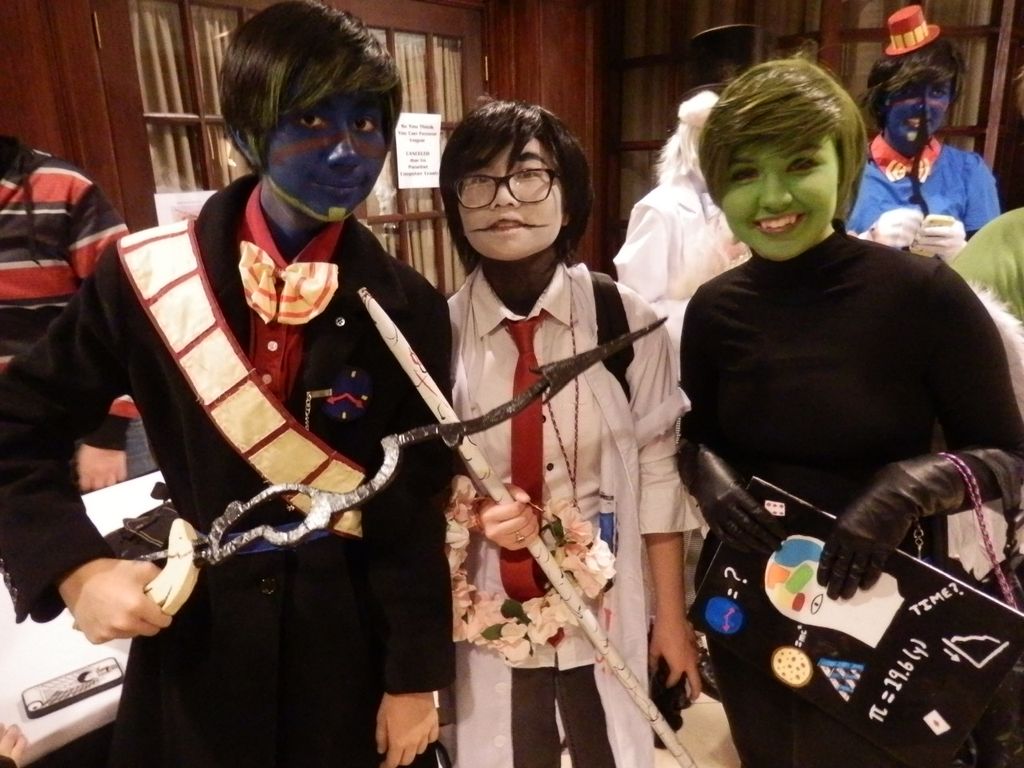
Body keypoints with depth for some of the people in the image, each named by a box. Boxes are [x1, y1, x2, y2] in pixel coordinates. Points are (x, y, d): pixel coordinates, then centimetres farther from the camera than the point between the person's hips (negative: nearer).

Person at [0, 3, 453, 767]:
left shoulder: (407, 308, -10)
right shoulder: (147, 276, -9)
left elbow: (416, 508, -7)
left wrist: (414, 676, -4)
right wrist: (75, 568, -12)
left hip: (356, 642, 0)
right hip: (197, 634, 1)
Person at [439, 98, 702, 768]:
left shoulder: (626, 321, -12)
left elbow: (658, 473, -5)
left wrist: (673, 617, 1)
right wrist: (468, 511, -21)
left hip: (609, 614, 0)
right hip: (491, 616, 0)